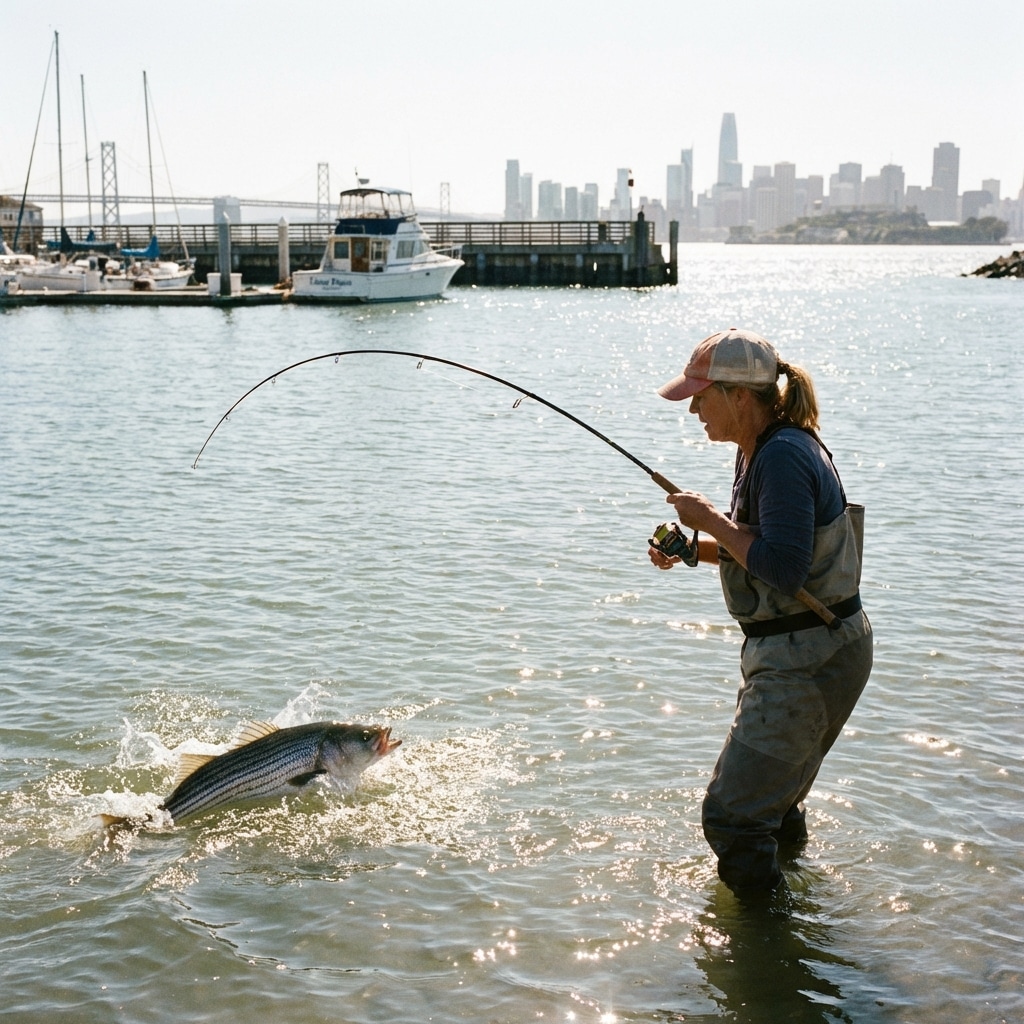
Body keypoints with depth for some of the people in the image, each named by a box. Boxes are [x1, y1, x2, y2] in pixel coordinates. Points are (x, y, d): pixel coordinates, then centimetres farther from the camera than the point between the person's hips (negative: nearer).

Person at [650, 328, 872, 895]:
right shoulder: (759, 450, 9)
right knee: (773, 790, 27)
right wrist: (692, 548, 4)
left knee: (731, 812, -7)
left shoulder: (784, 456, -23)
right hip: (794, 652, 11)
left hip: (811, 659, -11)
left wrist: (711, 520, -20)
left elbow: (783, 568, -30)